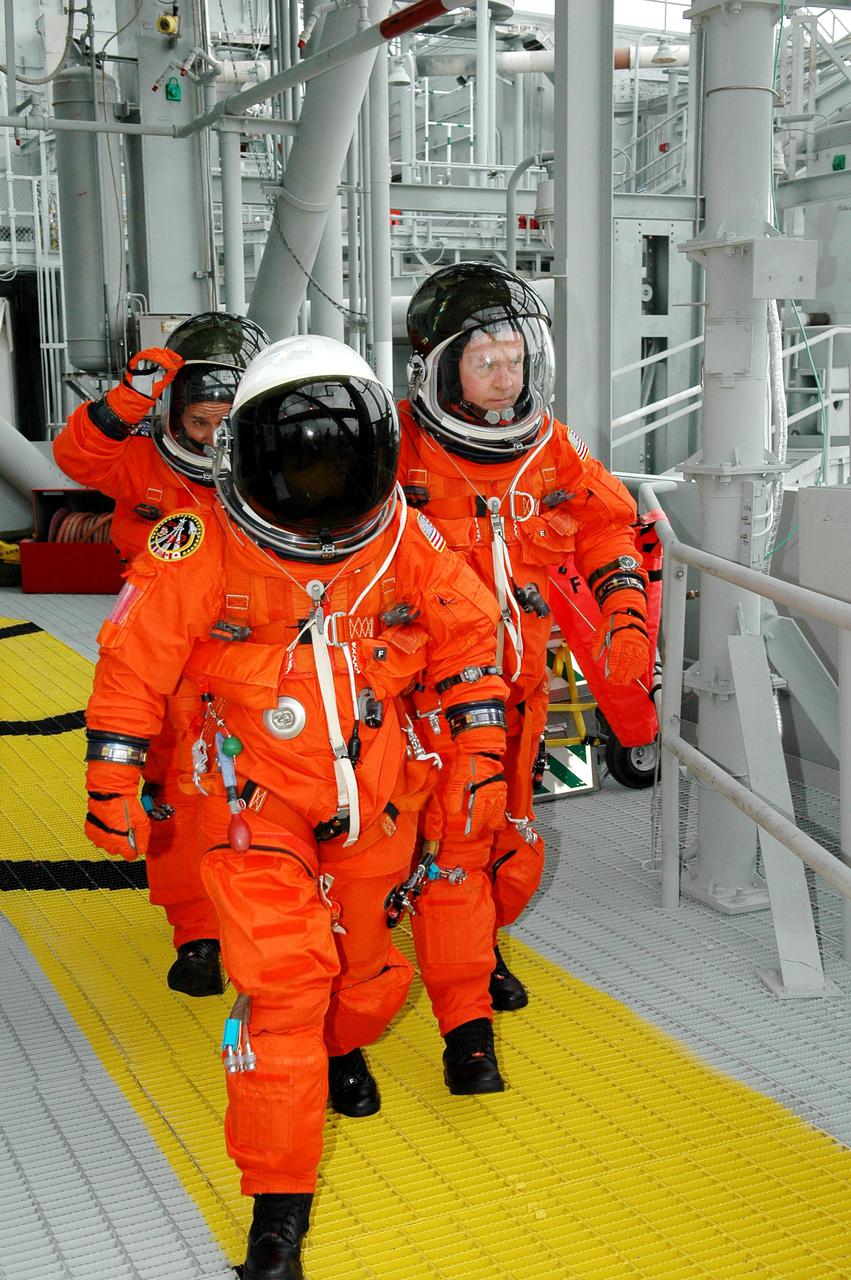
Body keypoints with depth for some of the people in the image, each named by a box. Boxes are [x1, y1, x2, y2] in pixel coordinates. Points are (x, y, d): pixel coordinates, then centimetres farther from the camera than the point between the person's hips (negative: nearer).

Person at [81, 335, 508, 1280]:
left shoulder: (405, 541, -8)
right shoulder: (204, 548, -17)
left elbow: (468, 634, 5)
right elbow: (134, 661, -10)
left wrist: (478, 752, 4)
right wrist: (111, 786, -7)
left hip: (377, 795, 4)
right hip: (260, 804, -3)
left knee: (364, 955, 20)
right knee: (280, 981, -10)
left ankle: (344, 1046, 57)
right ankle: (279, 1201, 5)